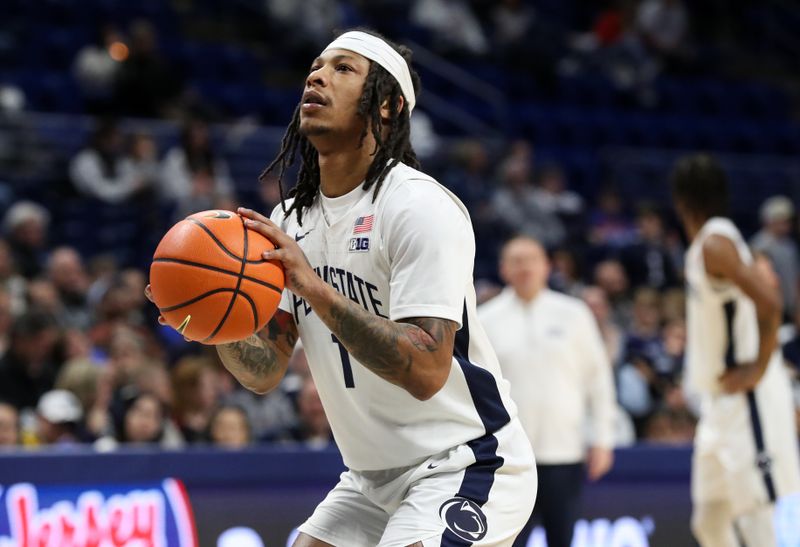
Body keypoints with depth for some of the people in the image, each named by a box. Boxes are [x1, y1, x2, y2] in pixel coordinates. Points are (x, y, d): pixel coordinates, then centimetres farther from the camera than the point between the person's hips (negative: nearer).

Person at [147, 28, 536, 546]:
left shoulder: (420, 205, -18)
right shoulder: (293, 218, 7)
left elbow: (425, 371, -28)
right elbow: (266, 371, 5)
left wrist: (313, 287, -32)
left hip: (463, 469, -8)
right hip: (374, 479, 8)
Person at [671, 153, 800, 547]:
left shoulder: (714, 242, -15)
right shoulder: (708, 242, 15)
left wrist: (758, 369, -20)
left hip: (745, 397, -10)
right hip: (721, 400, 10)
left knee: (753, 514, -11)